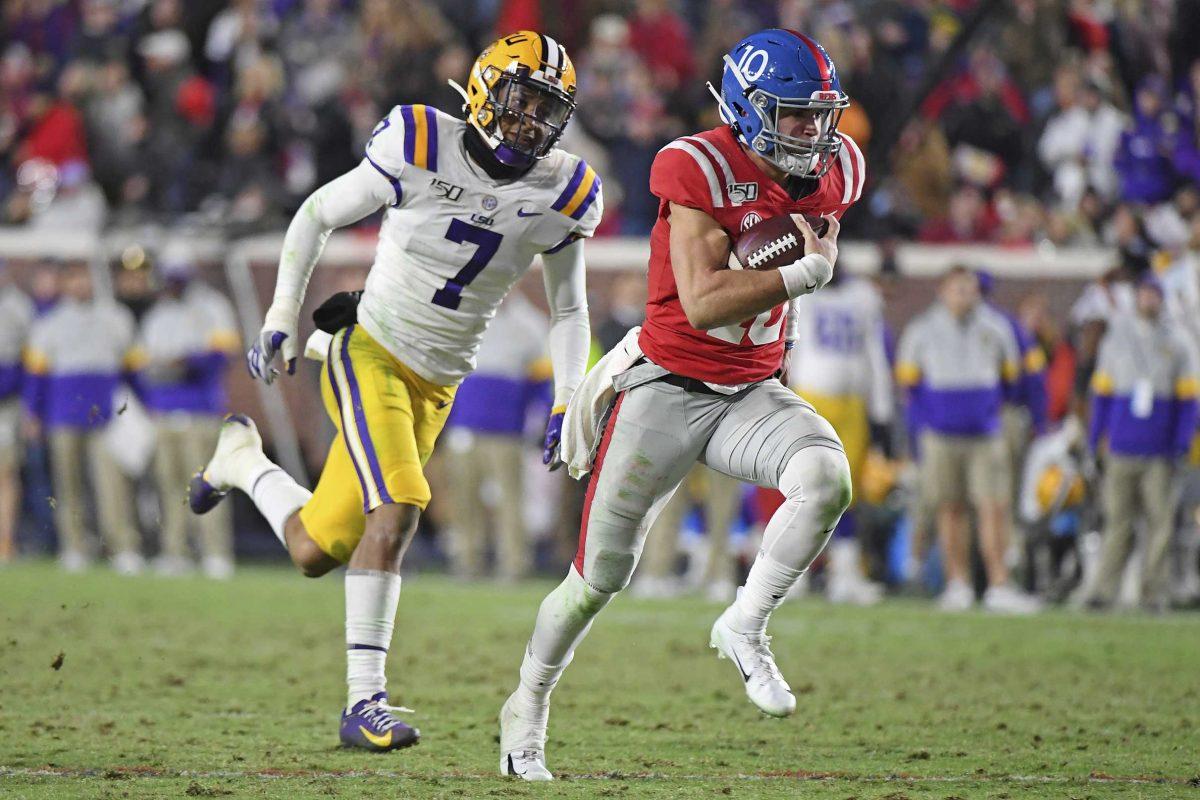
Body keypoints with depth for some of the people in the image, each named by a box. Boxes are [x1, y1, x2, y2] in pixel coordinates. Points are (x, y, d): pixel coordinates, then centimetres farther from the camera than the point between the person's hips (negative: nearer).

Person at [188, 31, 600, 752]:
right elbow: (318, 216, 0)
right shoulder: (421, 149, -12)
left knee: (316, 552, 2)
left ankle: (244, 461, 34)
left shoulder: (562, 196, -1)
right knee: (397, 510, -26)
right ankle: (365, 703, -18)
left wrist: (566, 406, 4)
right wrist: (282, 320, -4)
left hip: (437, 388, 5)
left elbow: (569, 310, 14)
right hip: (372, 354, -5)